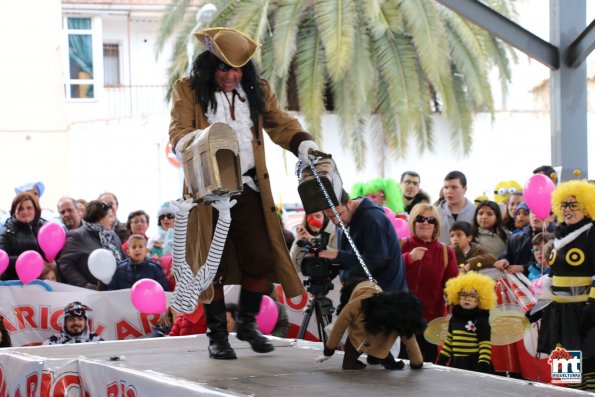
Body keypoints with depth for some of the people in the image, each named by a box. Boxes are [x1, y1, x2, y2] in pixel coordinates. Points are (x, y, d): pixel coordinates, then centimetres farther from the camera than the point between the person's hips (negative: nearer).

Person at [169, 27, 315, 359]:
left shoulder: (257, 91, 13)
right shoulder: (188, 91, 3)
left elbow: (281, 124, 13)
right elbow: (178, 133, -5)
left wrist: (306, 147, -6)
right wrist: (196, 142, -28)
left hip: (249, 189, 3)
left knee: (261, 259, -2)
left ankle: (247, 323, 20)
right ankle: (217, 334, 13)